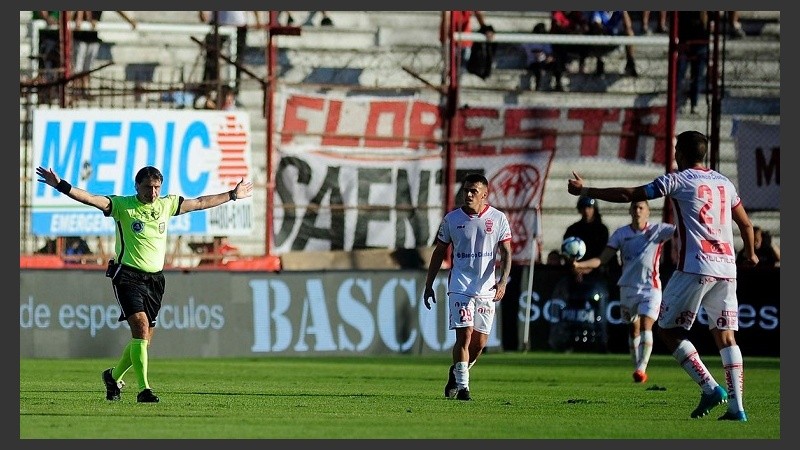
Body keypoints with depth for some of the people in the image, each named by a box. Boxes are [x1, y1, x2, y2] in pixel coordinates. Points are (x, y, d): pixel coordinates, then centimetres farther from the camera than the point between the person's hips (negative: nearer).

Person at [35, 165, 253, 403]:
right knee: (141, 327, -22)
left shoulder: (167, 204, 9)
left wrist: (232, 195, 28)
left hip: (155, 279, 6)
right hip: (128, 275, -6)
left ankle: (114, 376, 34)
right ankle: (144, 389, -23)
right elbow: (90, 199, -17)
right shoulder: (122, 206, -5)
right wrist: (61, 185, -30)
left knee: (144, 338, 8)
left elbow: (200, 203, 21)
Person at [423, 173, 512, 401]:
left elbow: (506, 253, -1)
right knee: (464, 335, -14)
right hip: (460, 286, -1)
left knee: (480, 342, 5)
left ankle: (456, 373, 30)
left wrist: (503, 281, -17)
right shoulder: (451, 219, 2)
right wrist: (429, 284, 9)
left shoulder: (498, 219, 1)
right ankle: (462, 387, -10)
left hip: (487, 289, 1)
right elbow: (439, 252, 10)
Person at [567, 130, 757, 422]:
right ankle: (737, 406, -4)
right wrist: (750, 254, 45)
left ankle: (710, 387, -7)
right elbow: (745, 223, 26)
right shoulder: (724, 183, 16)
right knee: (726, 337, 6)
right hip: (726, 267, 6)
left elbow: (628, 195, -1)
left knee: (669, 330, 5)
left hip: (695, 268, -6)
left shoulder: (679, 180, -1)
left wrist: (584, 191, 9)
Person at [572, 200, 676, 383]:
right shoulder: (621, 234, 3)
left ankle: (642, 368, -20)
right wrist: (579, 264, -15)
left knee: (646, 325, -18)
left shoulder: (658, 230, -2)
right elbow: (602, 259, -1)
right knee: (633, 329, 10)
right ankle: (637, 367, 20)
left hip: (651, 287, -3)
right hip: (628, 287, 3)